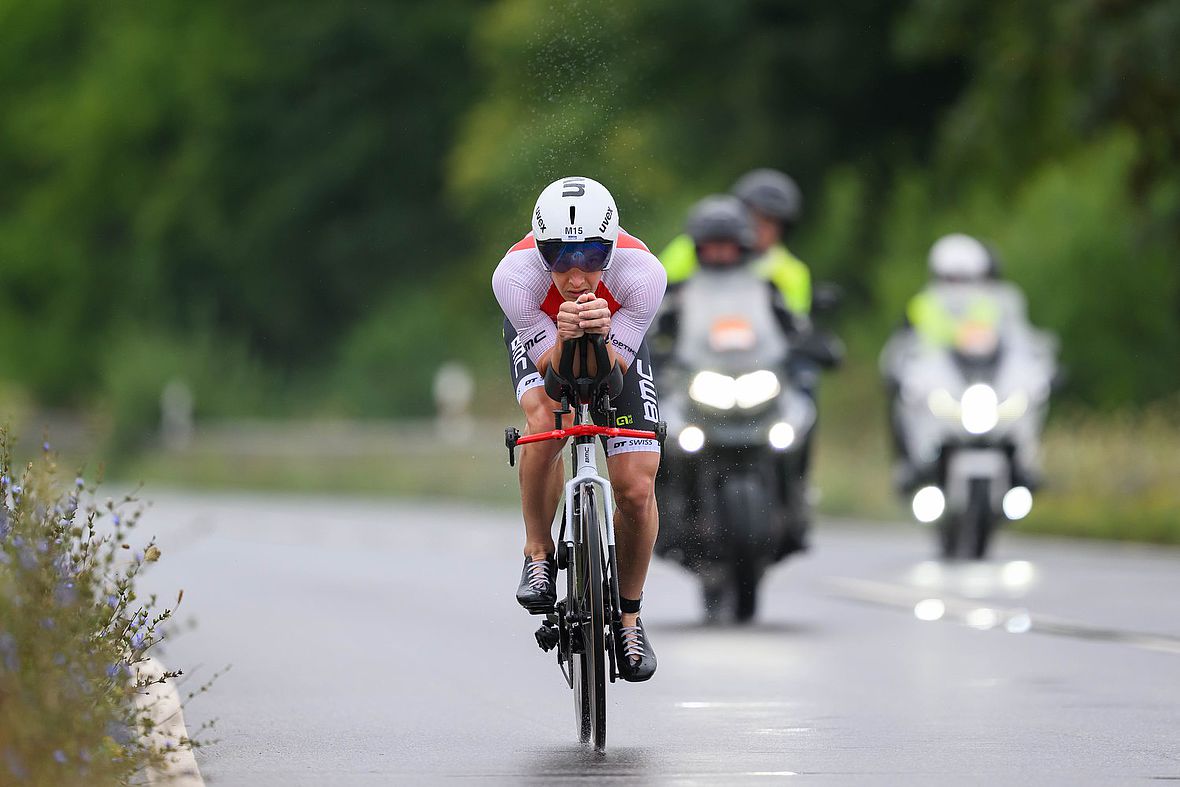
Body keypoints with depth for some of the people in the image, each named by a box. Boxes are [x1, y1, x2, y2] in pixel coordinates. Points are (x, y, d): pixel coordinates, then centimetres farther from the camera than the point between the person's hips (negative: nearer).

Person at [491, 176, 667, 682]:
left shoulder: (643, 275, -38)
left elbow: (612, 370, -29)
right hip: (539, 335, -1)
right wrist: (565, 338, -52)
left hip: (614, 341, 1)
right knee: (544, 418, -33)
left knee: (636, 488, -10)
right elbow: (552, 372, -30)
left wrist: (600, 336, -51)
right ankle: (539, 555, -9)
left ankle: (629, 613, 14)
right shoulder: (515, 276, -38)